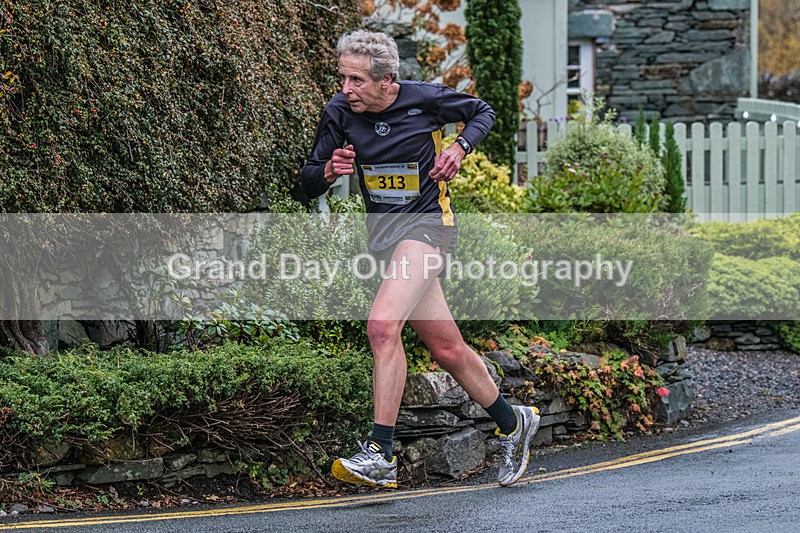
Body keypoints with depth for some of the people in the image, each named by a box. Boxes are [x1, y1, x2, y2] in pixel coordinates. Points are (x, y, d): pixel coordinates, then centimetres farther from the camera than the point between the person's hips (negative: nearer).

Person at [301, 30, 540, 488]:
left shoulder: (425, 99, -11)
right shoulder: (340, 112, -2)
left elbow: (482, 112, 8)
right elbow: (308, 184, 4)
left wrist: (459, 148, -11)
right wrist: (329, 172, -19)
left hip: (427, 223, -6)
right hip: (382, 231, 6)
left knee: (383, 326, -25)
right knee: (447, 349, 10)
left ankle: (381, 457, -25)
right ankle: (513, 423, 32)